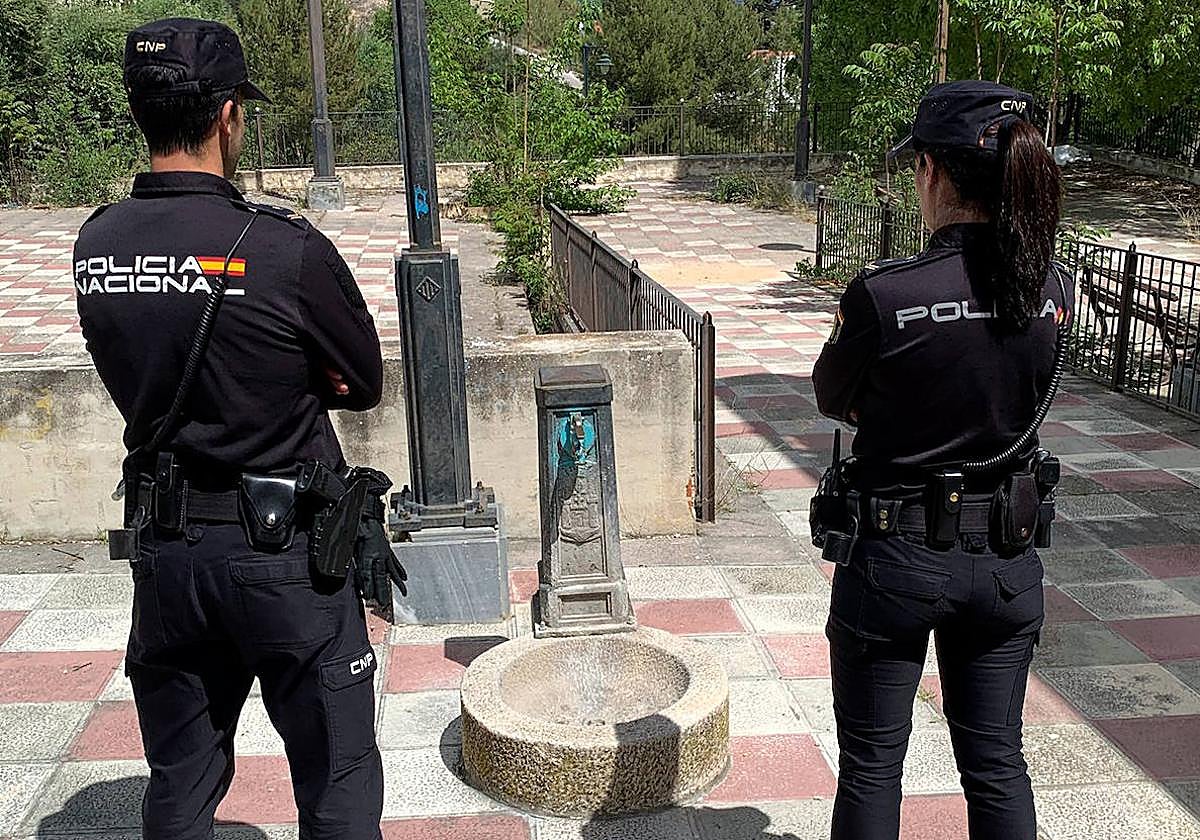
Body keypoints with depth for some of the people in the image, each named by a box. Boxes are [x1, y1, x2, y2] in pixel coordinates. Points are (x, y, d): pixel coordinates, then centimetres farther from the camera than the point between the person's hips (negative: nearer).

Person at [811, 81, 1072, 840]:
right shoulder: (1054, 291, -7)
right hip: (1008, 559, 4)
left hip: (896, 557, -4)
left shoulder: (883, 295, -22)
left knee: (872, 762, 14)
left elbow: (832, 400, -6)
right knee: (997, 763, 19)